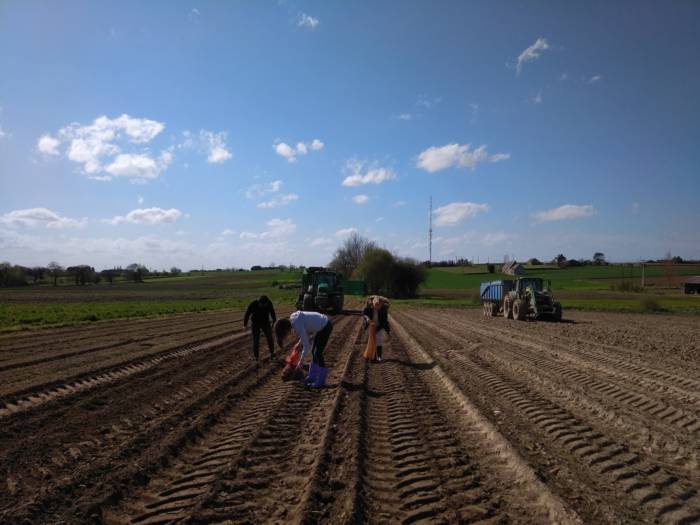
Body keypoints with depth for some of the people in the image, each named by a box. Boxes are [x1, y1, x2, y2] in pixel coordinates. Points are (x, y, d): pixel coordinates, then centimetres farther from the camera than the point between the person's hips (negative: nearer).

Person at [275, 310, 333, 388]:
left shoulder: (297, 326, -28)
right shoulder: (292, 319, -2)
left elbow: (306, 345, -21)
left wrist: (301, 361, -10)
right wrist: (299, 344, 5)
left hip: (326, 327, -10)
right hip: (320, 326, 10)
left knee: (318, 353, -6)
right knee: (314, 352, 13)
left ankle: (321, 380, 6)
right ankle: (312, 376, 23)